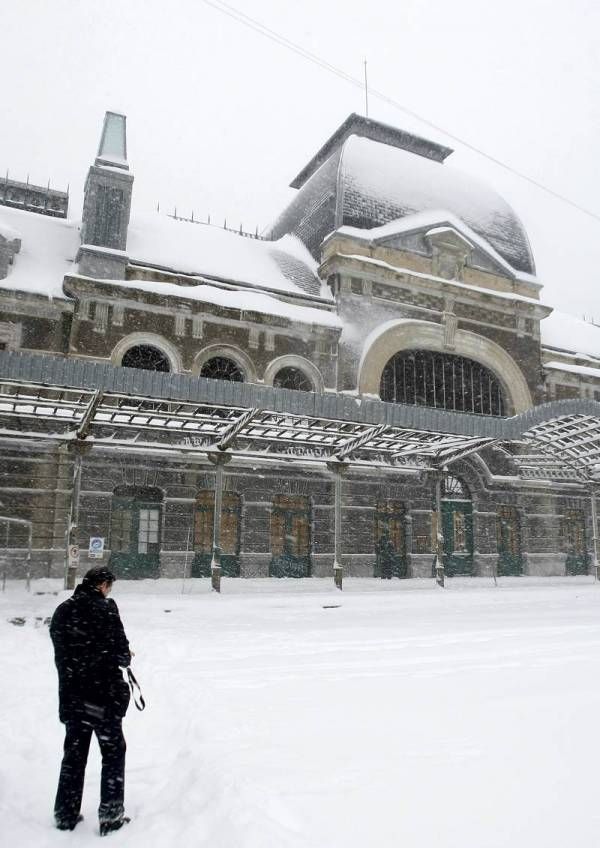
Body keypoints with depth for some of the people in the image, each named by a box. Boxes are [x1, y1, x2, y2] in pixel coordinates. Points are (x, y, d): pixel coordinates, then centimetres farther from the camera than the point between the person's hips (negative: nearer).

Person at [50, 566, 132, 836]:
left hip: (71, 697, 6)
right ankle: (110, 816, 14)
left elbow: (60, 653, 10)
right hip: (103, 696, -6)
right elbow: (120, 652, -17)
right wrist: (126, 657, 4)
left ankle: (66, 815, 27)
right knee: (113, 753, 10)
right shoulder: (105, 608, -15)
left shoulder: (62, 611, 5)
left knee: (73, 754, 19)